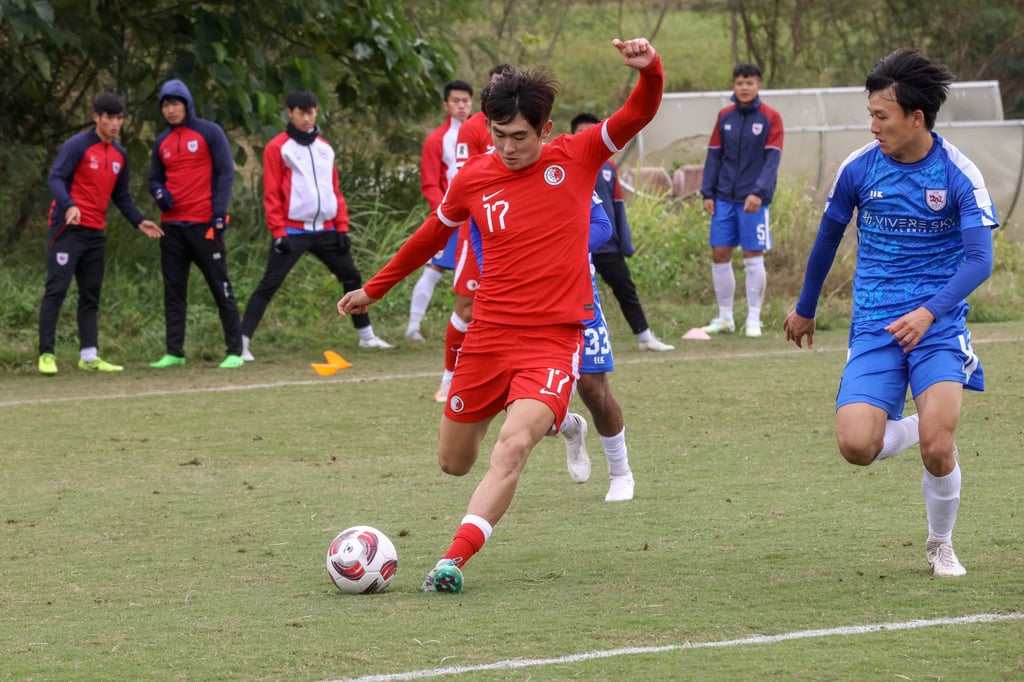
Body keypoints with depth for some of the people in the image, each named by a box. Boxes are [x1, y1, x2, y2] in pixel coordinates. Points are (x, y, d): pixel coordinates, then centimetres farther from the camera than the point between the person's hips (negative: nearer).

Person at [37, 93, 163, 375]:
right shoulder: (77, 146, -8)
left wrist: (138, 221, 10)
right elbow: (55, 178, -17)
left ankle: (89, 356, 11)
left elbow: (121, 195, 22)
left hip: (96, 233, 7)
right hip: (67, 228, -7)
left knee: (91, 296, 8)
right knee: (56, 289, -9)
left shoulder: (119, 154, 14)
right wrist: (69, 206, -33)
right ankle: (47, 354, -10)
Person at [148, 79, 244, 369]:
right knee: (173, 290, 6)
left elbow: (225, 172, -4)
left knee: (221, 288, -3)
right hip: (171, 225, 6)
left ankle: (235, 351, 0)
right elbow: (155, 179, 21)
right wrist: (159, 193, -3)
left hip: (204, 224, -5)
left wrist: (219, 213, -13)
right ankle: (174, 352, 10)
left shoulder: (209, 132, -1)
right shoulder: (162, 142, 14)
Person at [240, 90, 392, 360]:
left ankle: (366, 335, 27)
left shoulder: (324, 148, 14)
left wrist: (342, 227, 7)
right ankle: (242, 343, -13)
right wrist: (278, 233, -13)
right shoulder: (277, 148, -2)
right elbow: (272, 194, -6)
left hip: (325, 231, 6)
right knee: (269, 285, -11)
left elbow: (334, 191, 16)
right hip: (293, 231, -6)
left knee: (352, 277, 12)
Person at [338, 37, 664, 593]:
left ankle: (453, 561, -28)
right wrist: (374, 290, 29)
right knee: (453, 463, 11)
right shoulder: (473, 178, 3)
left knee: (512, 447, -26)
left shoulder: (576, 159, -1)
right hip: (488, 335, 4)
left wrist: (649, 69, -32)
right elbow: (432, 235, 20)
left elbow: (640, 112, -10)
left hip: (553, 340, -4)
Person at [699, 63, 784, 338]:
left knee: (753, 258, -2)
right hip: (724, 199, 4)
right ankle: (725, 318, 14)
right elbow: (714, 155, 10)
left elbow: (772, 158, -9)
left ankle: (753, 319, 7)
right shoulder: (724, 117, 7)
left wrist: (759, 192, -19)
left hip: (753, 201, -4)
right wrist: (707, 192, 2)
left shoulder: (770, 117, -3)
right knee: (719, 256, 3)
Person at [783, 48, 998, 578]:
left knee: (937, 446, -20)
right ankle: (914, 427, 19)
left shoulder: (959, 175, -8)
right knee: (856, 445, -18)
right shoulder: (858, 169, 0)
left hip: (938, 324, -2)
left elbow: (980, 259, -14)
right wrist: (805, 310, 27)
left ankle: (941, 544, 10)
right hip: (875, 327, 2)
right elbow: (828, 237, 16)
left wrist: (929, 312, -29)